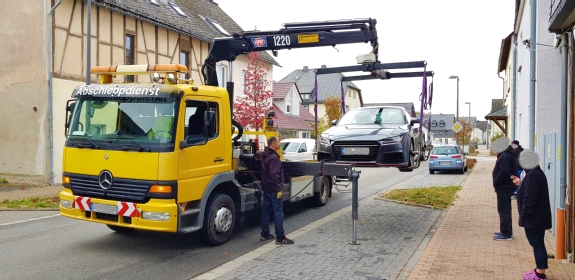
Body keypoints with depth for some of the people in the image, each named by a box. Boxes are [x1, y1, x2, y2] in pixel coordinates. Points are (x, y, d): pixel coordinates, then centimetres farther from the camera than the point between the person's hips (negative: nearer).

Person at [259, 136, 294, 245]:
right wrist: (278, 189, -21)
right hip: (273, 190, -10)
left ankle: (265, 234, 23)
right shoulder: (273, 157, -18)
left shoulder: (264, 156, 13)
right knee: (278, 213, -5)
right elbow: (274, 175, -24)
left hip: (266, 189, 10)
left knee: (265, 211, 14)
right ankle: (280, 238, -2)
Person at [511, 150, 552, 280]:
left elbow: (530, 198, -24)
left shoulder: (532, 175, -21)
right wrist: (521, 184, 14)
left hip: (533, 218, -10)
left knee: (537, 244, -2)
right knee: (538, 244, 16)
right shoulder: (536, 173, 11)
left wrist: (523, 216, -18)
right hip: (538, 217, 10)